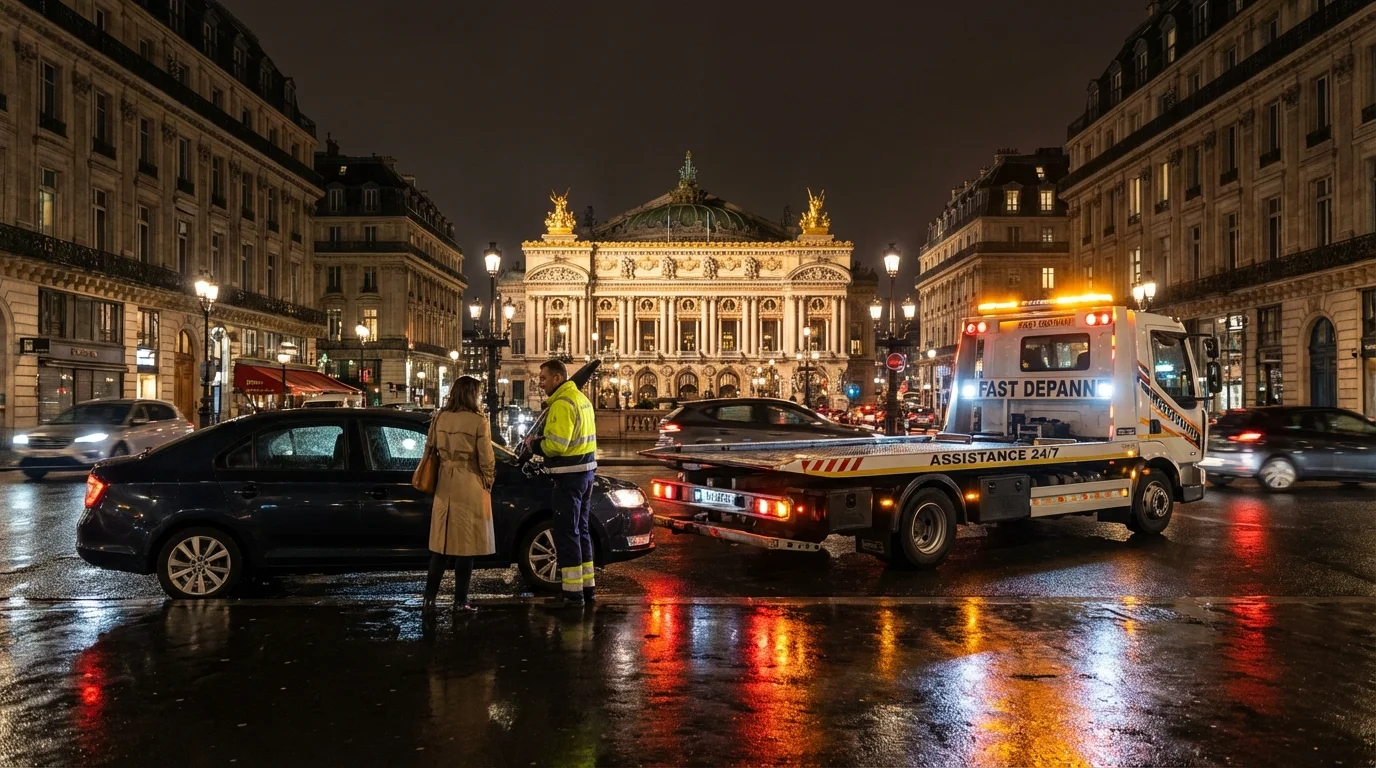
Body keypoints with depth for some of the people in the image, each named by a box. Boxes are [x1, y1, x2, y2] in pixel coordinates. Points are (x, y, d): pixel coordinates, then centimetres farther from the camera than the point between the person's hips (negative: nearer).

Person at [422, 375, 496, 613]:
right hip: (470, 486, -5)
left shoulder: (439, 419, 2)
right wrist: (488, 483, 6)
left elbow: (430, 448, 10)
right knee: (466, 543, 3)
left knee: (441, 542, 13)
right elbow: (486, 459, -8)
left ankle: (430, 596, 15)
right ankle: (460, 600, 6)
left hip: (445, 485, 5)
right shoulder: (478, 422, -12)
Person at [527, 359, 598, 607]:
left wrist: (535, 444, -7)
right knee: (580, 530, 17)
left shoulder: (562, 403, -17)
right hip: (585, 470, 10)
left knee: (566, 533, -3)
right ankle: (587, 586, 25)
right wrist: (543, 439, 8)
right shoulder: (580, 398, 15)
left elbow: (556, 445, -25)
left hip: (569, 475, -10)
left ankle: (572, 592, 1)